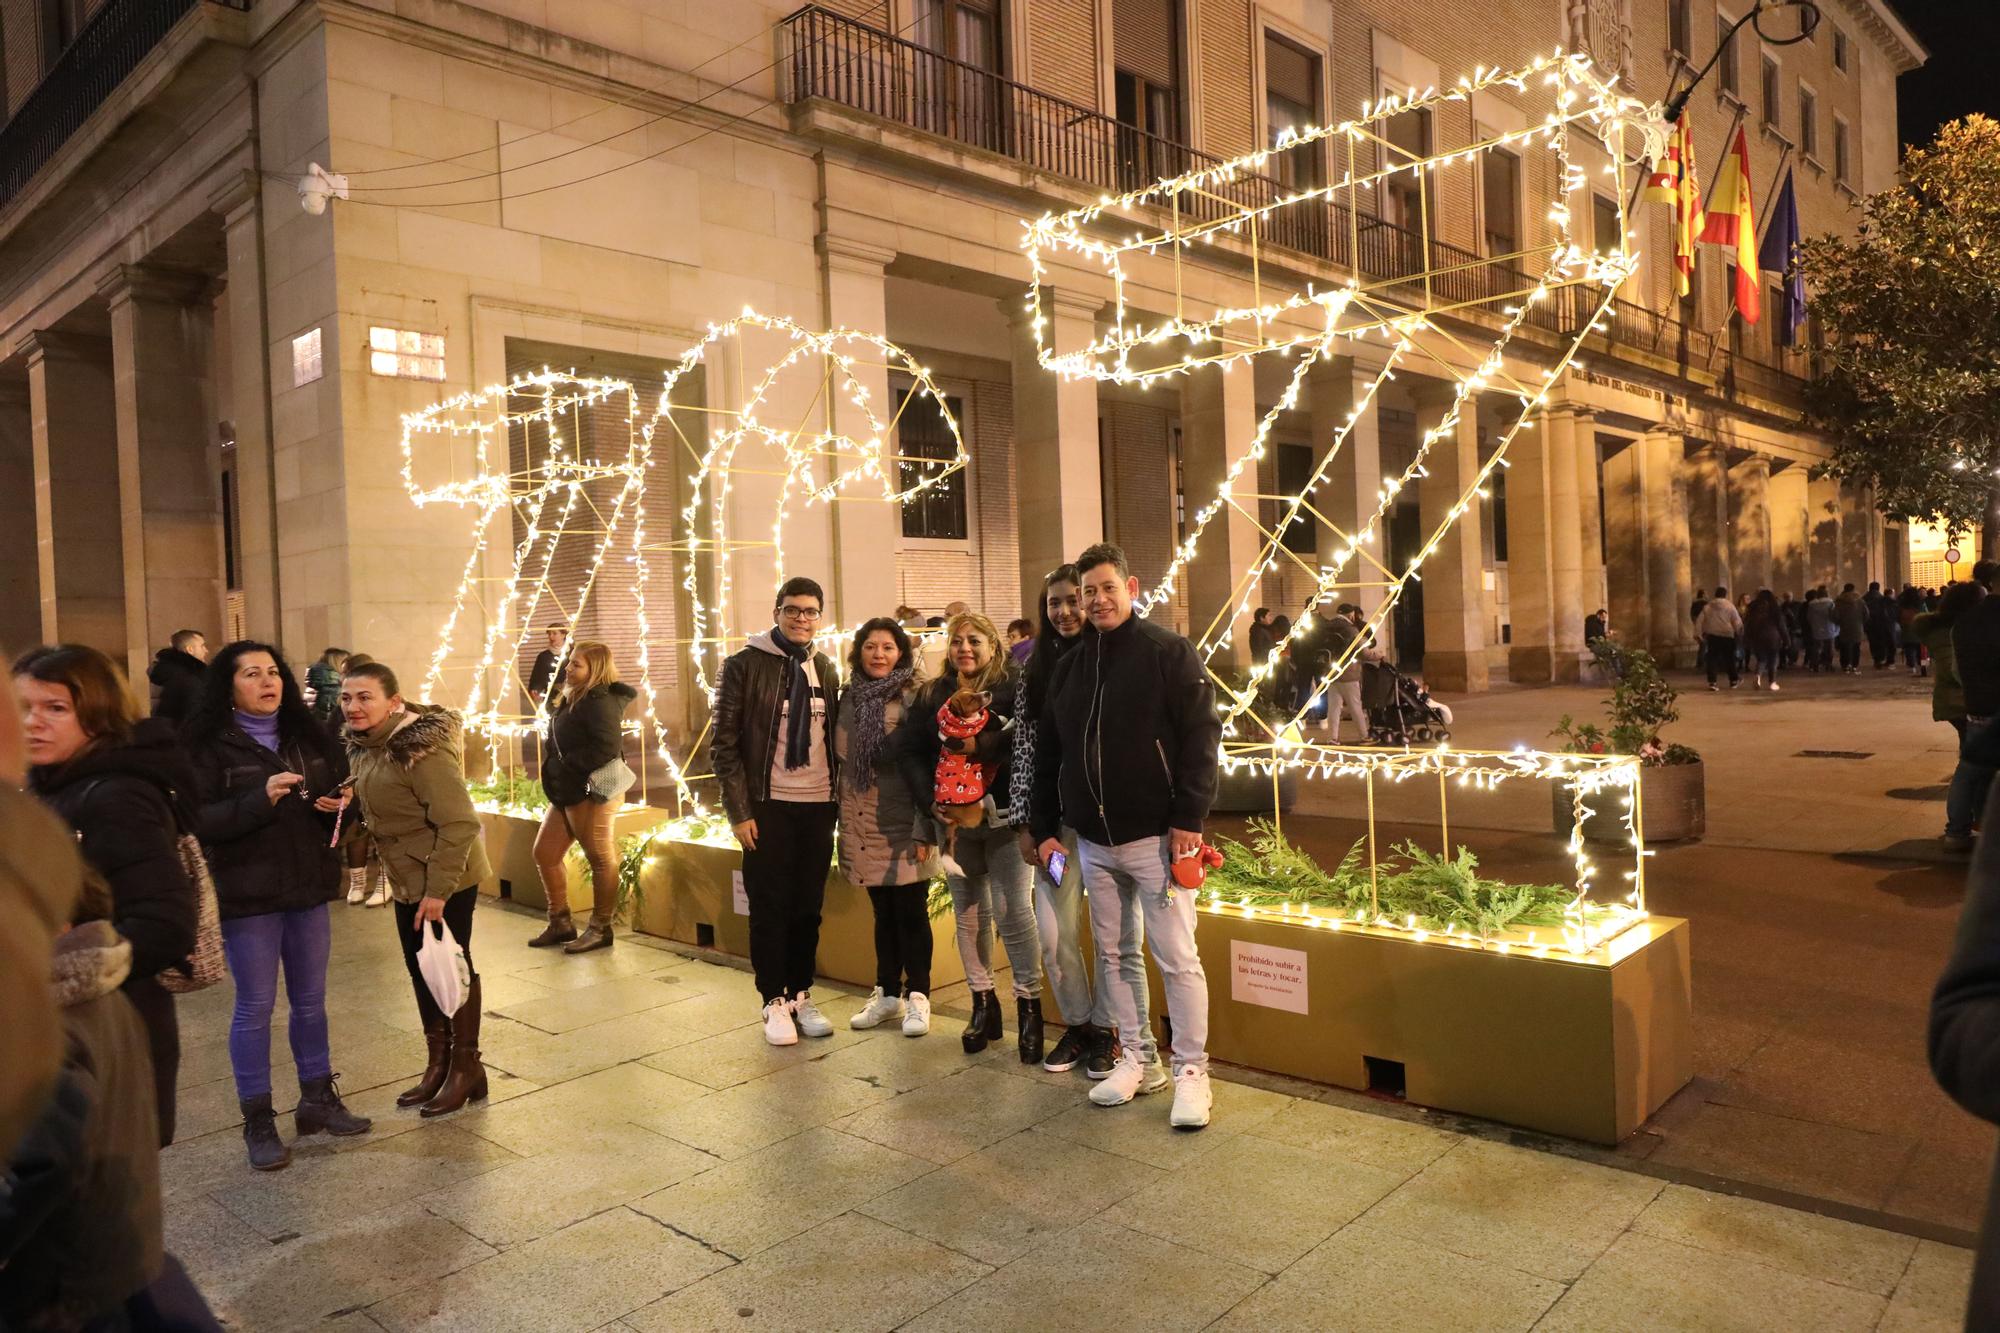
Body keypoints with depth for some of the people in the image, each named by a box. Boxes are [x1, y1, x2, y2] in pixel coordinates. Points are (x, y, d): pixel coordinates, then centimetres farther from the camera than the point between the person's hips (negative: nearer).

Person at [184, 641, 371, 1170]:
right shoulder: (208, 744, -8)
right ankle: (258, 1122, 14)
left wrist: (338, 804, -5)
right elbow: (196, 820, -16)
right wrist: (260, 799, -27)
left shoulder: (308, 736, 8)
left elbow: (341, 791, 17)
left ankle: (318, 1099, 28)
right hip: (247, 893, -5)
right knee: (255, 1007, 3)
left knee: (310, 1000, 14)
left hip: (309, 887, 5)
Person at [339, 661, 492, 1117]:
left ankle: (466, 1067, 19)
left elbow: (459, 823, -26)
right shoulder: (362, 745, 3)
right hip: (408, 879, 9)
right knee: (420, 969, 17)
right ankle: (438, 1063, 32)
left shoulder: (421, 750, -25)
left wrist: (438, 890, -26)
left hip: (445, 880, -9)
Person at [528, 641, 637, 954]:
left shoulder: (600, 702, -16)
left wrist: (563, 764, -18)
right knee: (545, 853, 13)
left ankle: (600, 929, 12)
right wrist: (555, 777, 6)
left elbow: (608, 748, -26)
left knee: (601, 859, 1)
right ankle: (560, 923, 24)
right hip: (568, 793, 11)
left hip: (592, 793, -11)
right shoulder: (572, 699, 14)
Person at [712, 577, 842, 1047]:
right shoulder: (745, 664, -5)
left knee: (809, 906, 9)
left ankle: (801, 995, 22)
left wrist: (838, 798, 8)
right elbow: (724, 743, -7)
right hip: (769, 807, -4)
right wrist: (739, 811, -11)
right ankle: (774, 1001, 16)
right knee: (770, 906, 3)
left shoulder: (825, 669, 10)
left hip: (819, 806, 4)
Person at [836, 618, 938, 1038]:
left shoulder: (913, 700, -8)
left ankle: (917, 997, 16)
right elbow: (837, 758, 14)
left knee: (911, 913, 3)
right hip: (863, 828, 4)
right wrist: (840, 821, 11)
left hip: (903, 827, -4)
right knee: (883, 913, 14)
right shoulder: (849, 697, 7)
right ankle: (887, 994, 25)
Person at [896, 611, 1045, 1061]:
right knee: (968, 912, 11)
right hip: (953, 818, 4)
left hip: (1002, 815, -4)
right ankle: (983, 1005, 23)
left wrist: (980, 746, -23)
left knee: (1013, 910, -5)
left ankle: (1029, 1005, 9)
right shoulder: (933, 694, 11)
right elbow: (909, 749, 5)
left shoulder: (1014, 685, -3)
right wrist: (930, 795, -7)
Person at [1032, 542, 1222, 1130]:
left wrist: (1188, 819, -17)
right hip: (1093, 841, 6)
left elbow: (1201, 737, -11)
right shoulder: (1070, 666, 12)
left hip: (1155, 837, -6)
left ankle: (1191, 1072, 11)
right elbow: (1047, 754, 15)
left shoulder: (1170, 652, -5)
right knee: (1114, 954, 12)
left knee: (1177, 959, -2)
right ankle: (1138, 1060, 26)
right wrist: (1045, 828, 11)